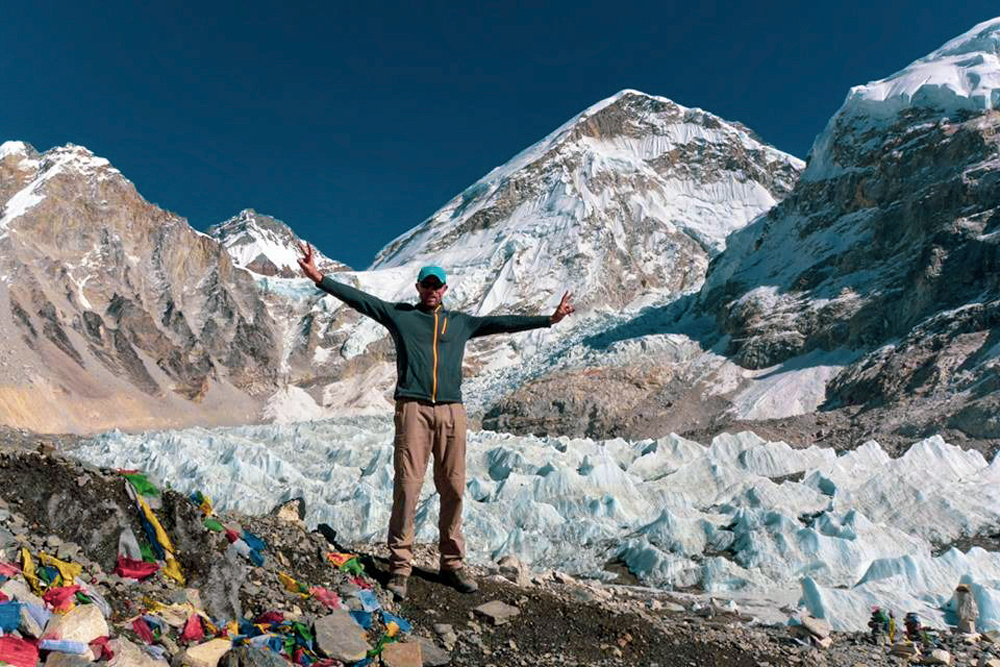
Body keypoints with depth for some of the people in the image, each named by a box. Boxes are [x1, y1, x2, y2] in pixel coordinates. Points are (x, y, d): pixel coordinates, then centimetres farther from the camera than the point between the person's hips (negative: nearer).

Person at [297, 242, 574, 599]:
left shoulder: (461, 322, 20)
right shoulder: (398, 314, 14)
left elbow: (503, 322, 22)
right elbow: (358, 299, 8)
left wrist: (549, 319, 23)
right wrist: (319, 278, 0)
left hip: (452, 412, 3)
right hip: (413, 409, -2)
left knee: (453, 490, 4)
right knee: (407, 488, -5)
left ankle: (452, 564, 17)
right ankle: (400, 567, 5)